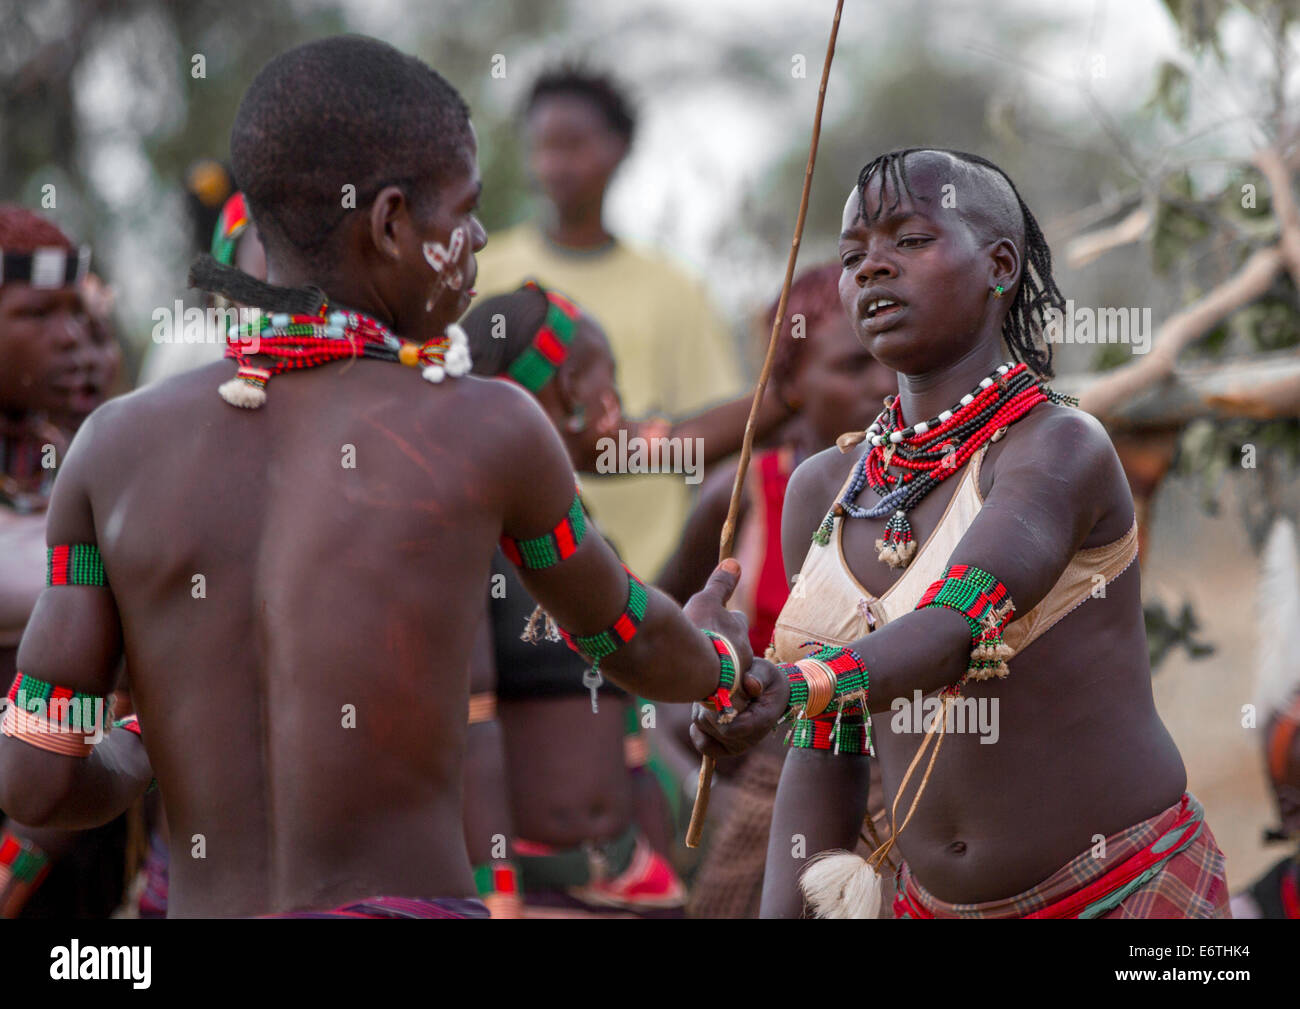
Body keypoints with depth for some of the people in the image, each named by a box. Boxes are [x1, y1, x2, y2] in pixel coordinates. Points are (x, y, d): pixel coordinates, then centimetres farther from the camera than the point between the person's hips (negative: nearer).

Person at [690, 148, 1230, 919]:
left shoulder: (1061, 447, -13)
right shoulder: (825, 491, 7)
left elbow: (956, 628, -30)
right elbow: (828, 755, 9)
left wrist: (792, 686, -47)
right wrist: (783, 910, -4)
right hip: (940, 906, 6)